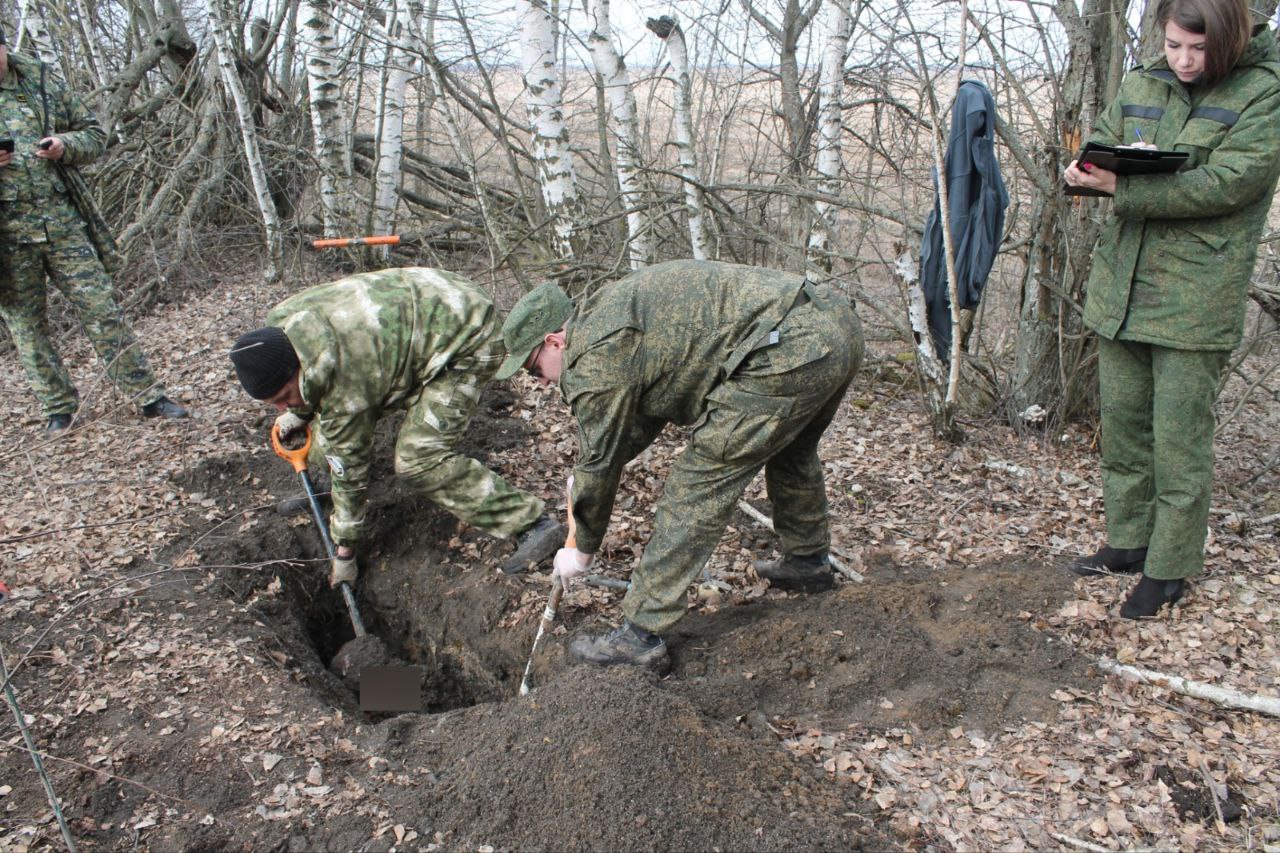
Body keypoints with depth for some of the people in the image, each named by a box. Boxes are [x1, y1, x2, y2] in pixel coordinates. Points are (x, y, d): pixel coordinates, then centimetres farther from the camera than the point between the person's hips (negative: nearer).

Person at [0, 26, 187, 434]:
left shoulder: (42, 82, 6)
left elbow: (95, 133, 11)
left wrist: (66, 145, -11)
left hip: (62, 222, 1)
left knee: (102, 310, 1)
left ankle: (147, 396, 6)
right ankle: (58, 407, 21)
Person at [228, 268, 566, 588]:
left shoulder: (343, 384, -30)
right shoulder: (280, 324, -8)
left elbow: (349, 470, -18)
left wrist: (344, 553, -7)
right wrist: (299, 412, 24)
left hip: (468, 342, -10)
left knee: (417, 458, -21)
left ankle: (533, 525, -20)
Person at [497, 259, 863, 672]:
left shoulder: (594, 357, -5)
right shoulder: (609, 310, 25)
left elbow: (600, 460, 3)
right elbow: (644, 417, 36)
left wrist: (583, 550, 17)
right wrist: (588, 476, 36)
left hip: (789, 351, -10)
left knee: (698, 487, -3)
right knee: (791, 449, 33)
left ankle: (641, 636, 5)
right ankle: (807, 562, 53)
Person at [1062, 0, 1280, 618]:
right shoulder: (1142, 86, 10)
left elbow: (1225, 183, -17)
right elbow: (1095, 145, 11)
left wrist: (1123, 187, -25)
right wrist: (1090, 166, -14)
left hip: (1195, 299, -6)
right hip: (1120, 288, 6)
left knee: (1179, 440, 1)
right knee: (1121, 425, 15)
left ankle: (1170, 568, 15)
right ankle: (1128, 541, 31)